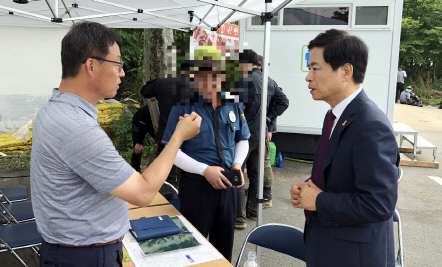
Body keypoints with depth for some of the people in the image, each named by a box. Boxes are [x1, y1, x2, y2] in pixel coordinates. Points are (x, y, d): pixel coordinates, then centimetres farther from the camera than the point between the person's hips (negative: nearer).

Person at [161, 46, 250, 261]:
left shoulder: (233, 105, 1)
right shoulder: (183, 108, -11)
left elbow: (242, 140, 12)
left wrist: (237, 163, -6)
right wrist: (205, 170, -20)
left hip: (227, 183, 4)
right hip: (196, 184, -4)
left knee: (225, 242, 19)